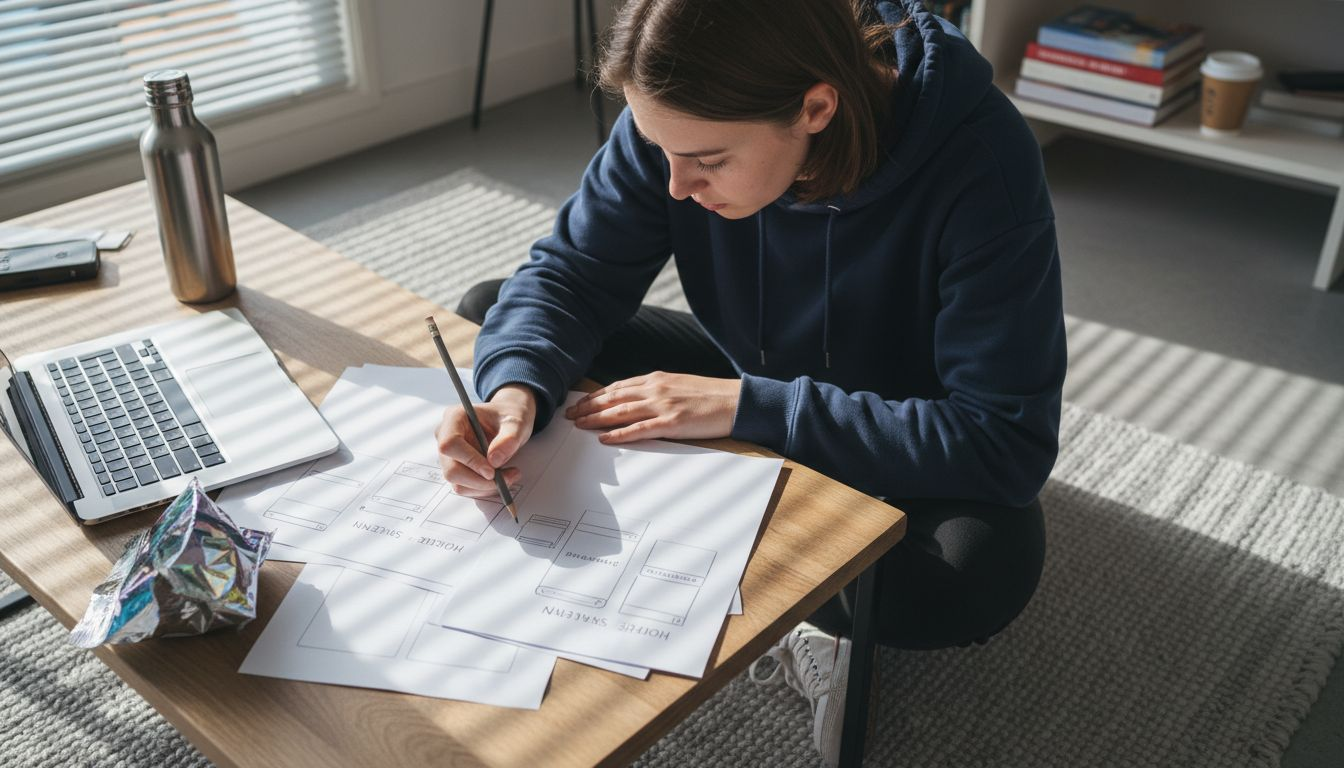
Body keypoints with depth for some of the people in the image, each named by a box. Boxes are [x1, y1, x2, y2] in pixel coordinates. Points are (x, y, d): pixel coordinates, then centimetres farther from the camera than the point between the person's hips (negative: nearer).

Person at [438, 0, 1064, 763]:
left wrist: (748, 408, -36)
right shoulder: (687, 121, -21)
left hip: (911, 450, -4)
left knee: (984, 567, -39)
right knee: (487, 318, -7)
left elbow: (1008, 446, -34)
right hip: (757, 384, 5)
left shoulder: (981, 160, -33)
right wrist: (516, 388, -35)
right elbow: (571, 272, -13)